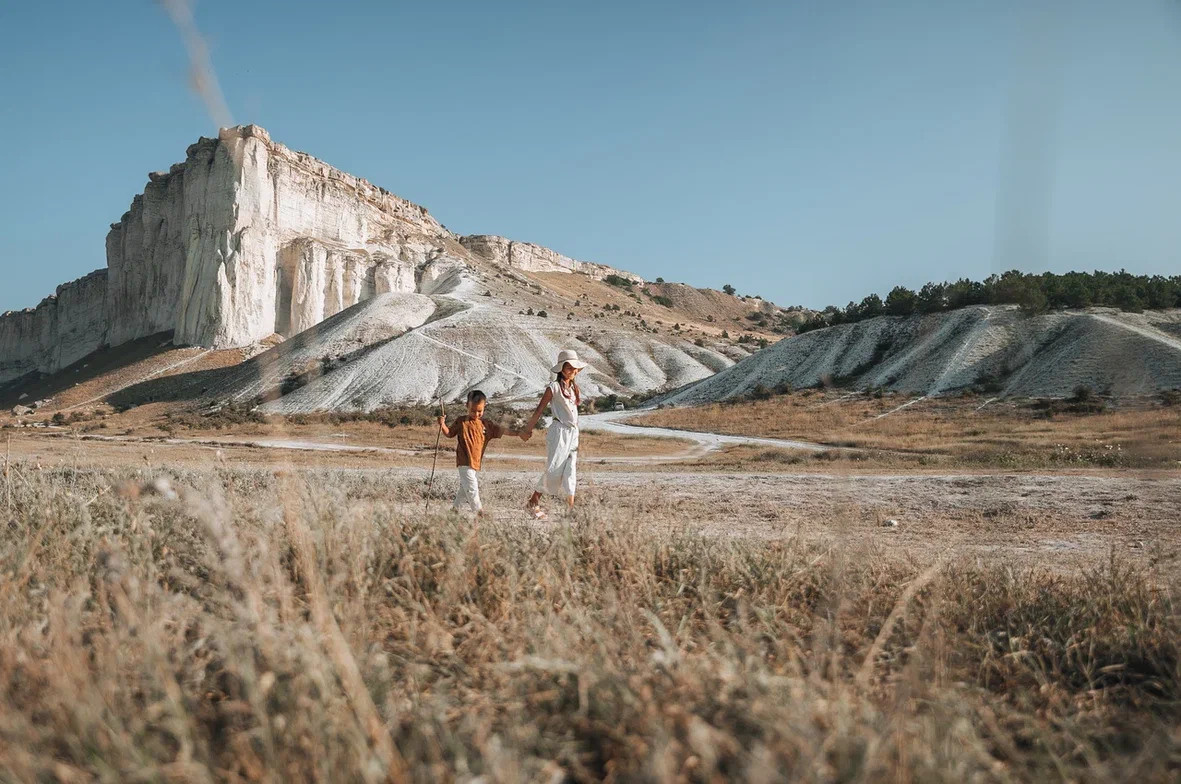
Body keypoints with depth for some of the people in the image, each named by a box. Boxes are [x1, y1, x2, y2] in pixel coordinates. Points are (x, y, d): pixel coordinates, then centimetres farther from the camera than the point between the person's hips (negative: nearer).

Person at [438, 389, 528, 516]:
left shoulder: (486, 424, 8)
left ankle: (455, 508, 30)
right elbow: (449, 434, 7)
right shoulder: (461, 421, 0)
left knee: (465, 490, 15)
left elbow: (502, 430, 5)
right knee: (472, 488, -12)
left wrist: (518, 433, -4)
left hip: (477, 463, 5)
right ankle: (480, 512, -9)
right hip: (465, 462, -5)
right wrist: (442, 425, -11)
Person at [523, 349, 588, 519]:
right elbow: (539, 409, -5)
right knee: (554, 470, -9)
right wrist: (528, 429, -3)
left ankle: (571, 508, 1)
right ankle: (533, 503, 3)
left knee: (570, 471, 1)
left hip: (573, 433, 6)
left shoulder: (573, 388, 16)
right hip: (558, 431, -6)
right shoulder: (554, 387, -5)